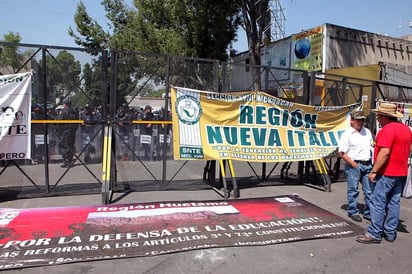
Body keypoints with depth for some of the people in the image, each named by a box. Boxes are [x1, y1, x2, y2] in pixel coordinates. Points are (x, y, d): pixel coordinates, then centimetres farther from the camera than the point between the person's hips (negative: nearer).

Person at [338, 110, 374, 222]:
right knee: (353, 190, 3)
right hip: (353, 165, -6)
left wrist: (372, 162, 9)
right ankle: (353, 212, 17)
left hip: (367, 165, 6)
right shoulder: (347, 134, -7)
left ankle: (369, 213, 21)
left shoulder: (367, 132, 13)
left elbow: (371, 147, 21)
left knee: (370, 190, 9)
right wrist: (354, 164, -13)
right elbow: (342, 153, -11)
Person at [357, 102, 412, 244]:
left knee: (378, 203, -4)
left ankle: (374, 234, -1)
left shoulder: (387, 129, -18)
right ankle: (390, 233, 20)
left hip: (386, 173, -9)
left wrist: (374, 171, -21)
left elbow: (384, 152, -25)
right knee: (394, 202, 13)